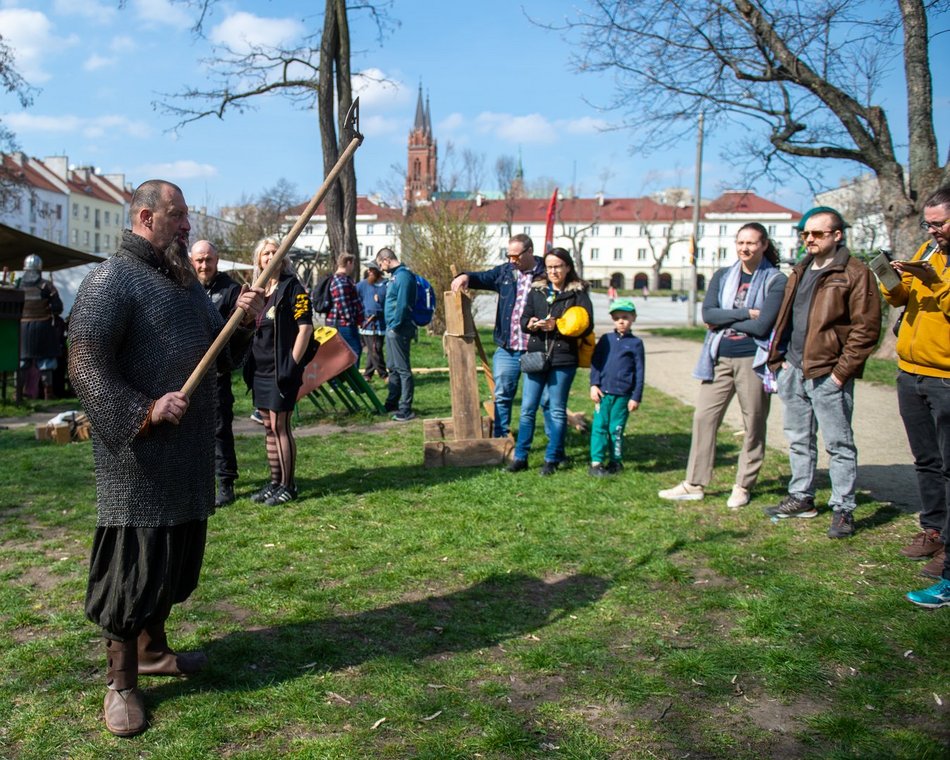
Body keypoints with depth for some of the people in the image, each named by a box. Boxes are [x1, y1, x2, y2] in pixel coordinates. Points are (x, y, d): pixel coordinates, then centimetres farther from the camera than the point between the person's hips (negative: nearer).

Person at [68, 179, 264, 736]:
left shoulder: (187, 282, 15)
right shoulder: (112, 281, -11)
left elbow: (219, 356, 17)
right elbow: (86, 367, -18)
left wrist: (245, 322, -2)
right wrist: (144, 412, -28)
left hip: (189, 452, 8)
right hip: (139, 455, -8)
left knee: (174, 560, 17)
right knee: (132, 567, 1)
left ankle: (153, 649, 36)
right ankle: (122, 683, 16)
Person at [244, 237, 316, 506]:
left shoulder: (292, 287, -7)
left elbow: (305, 327, -13)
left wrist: (293, 364, -17)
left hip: (282, 370, -7)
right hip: (260, 369, 7)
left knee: (280, 426, -5)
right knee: (268, 427, 11)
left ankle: (287, 486, 5)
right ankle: (274, 482, 21)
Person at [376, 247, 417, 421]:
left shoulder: (403, 275, -15)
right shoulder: (395, 275, 16)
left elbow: (402, 303, -22)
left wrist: (396, 326, -18)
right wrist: (391, 327, 16)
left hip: (399, 329, -10)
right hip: (392, 328, 10)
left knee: (402, 369, -7)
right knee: (392, 367, 17)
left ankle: (406, 409, -4)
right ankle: (392, 402, 28)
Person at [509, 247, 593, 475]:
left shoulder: (578, 293, 0)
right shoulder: (536, 290, 10)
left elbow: (586, 326, -8)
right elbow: (524, 318, 9)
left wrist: (556, 326, -18)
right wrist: (529, 324, -14)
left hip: (563, 359, -3)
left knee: (557, 410, 5)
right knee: (527, 409, 4)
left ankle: (552, 459, 15)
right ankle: (520, 457, 13)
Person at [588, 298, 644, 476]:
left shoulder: (635, 343, 2)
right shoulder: (605, 339, 7)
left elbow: (639, 371, 2)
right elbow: (595, 362, 8)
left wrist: (636, 397, -1)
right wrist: (594, 385, -4)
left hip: (623, 394, -1)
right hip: (603, 392, 2)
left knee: (616, 429, 5)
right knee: (599, 427, -2)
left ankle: (615, 461, 17)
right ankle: (596, 462, 2)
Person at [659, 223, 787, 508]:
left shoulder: (776, 280, -3)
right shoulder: (722, 276, 10)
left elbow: (761, 326, -14)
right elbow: (707, 313, -4)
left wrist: (724, 321, -6)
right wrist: (747, 313, -12)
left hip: (753, 360, -4)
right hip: (720, 359, 4)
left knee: (753, 425, 4)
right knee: (704, 417, 3)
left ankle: (743, 486, 17)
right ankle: (695, 484, 11)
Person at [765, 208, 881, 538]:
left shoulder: (855, 274, -8)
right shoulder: (799, 272, 16)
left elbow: (865, 329, -12)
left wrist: (842, 371, -15)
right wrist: (779, 358, 9)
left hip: (827, 373, -7)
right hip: (792, 370, 7)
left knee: (839, 444, 1)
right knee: (799, 440, 16)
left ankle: (843, 510, 9)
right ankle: (801, 498, 29)